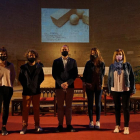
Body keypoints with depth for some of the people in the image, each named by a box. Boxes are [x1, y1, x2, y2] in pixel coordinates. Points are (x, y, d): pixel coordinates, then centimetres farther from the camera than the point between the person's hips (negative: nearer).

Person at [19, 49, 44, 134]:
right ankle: (24, 127, 11)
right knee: (25, 109, 2)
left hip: (36, 91, 0)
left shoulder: (39, 67, 6)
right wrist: (25, 85, 1)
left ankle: (37, 125, 20)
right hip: (26, 91, 0)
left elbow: (42, 77, 10)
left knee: (36, 109, 7)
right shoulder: (23, 67, 6)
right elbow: (20, 78, 9)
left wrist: (37, 84, 2)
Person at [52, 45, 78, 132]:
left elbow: (75, 74, 2)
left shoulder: (73, 61, 9)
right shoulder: (56, 61, 9)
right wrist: (61, 83, -12)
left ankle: (69, 125, 13)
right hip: (59, 87, 0)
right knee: (60, 107, 4)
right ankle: (60, 125, 11)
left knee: (69, 106, 5)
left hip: (70, 86, 0)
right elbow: (54, 74, 1)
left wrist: (68, 83, -12)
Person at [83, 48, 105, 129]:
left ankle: (98, 121, 14)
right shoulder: (88, 63, 2)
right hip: (90, 86, 0)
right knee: (90, 104, 5)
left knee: (98, 104, 5)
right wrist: (85, 82, -5)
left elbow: (103, 75, 7)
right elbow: (85, 74, 5)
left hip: (99, 86, 0)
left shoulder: (102, 64, 2)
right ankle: (91, 121, 15)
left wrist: (101, 84, 1)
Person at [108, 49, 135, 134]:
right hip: (115, 90, 2)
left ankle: (126, 127, 11)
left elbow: (132, 77, 1)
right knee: (117, 108, 10)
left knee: (125, 108, 1)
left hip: (125, 90, -2)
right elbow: (109, 78, 8)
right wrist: (110, 90, 5)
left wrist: (132, 89, -3)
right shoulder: (112, 66, 5)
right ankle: (117, 126, 20)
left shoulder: (127, 65, 0)